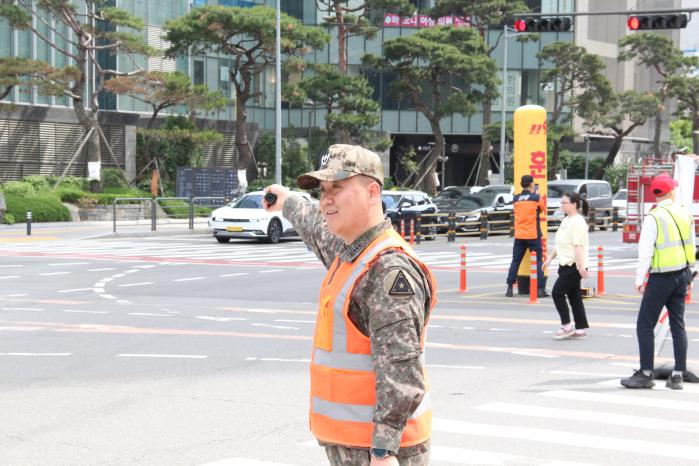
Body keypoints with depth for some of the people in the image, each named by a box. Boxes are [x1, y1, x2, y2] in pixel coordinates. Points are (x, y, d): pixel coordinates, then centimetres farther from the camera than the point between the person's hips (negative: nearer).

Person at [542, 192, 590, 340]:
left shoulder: (577, 222, -16)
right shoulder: (566, 220, 15)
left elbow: (578, 246, -24)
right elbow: (561, 244, 24)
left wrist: (581, 266, -29)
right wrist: (550, 258, 22)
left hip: (574, 267, -10)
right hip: (566, 265, 10)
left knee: (557, 292, -9)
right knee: (574, 296, 10)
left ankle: (566, 326, -3)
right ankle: (581, 329, 14)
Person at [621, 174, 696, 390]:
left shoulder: (654, 218, -13)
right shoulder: (686, 215, 5)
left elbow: (646, 251, -15)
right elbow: (691, 246, 14)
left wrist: (639, 279, -9)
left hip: (662, 278, -6)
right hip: (682, 275, 7)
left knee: (645, 325, 0)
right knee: (678, 325, 11)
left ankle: (646, 374, -1)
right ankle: (677, 375, 10)